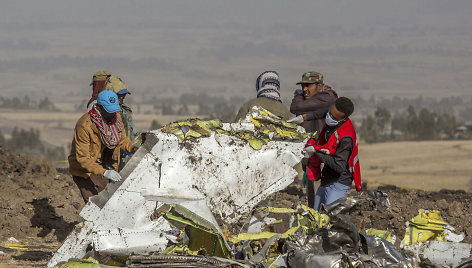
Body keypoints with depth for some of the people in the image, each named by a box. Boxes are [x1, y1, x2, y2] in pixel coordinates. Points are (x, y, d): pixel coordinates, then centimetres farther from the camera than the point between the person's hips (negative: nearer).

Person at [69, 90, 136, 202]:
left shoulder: (116, 117, -6)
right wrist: (104, 172, -40)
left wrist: (132, 148, -11)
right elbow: (83, 158, -29)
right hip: (85, 171, -7)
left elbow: (122, 139, 12)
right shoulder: (84, 125, -28)